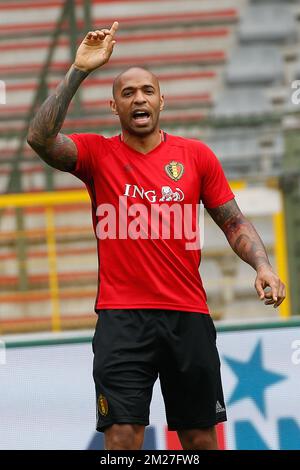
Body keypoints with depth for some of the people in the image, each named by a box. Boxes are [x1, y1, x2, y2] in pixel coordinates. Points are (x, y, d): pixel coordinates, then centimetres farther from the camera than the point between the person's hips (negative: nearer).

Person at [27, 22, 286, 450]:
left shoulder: (196, 155, 7)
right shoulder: (97, 154, 3)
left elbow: (234, 223, 11)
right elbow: (41, 139, -15)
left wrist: (262, 265, -7)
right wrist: (78, 71, -17)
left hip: (189, 317, 2)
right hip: (122, 317, -2)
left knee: (201, 440, 9)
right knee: (122, 439, -11)